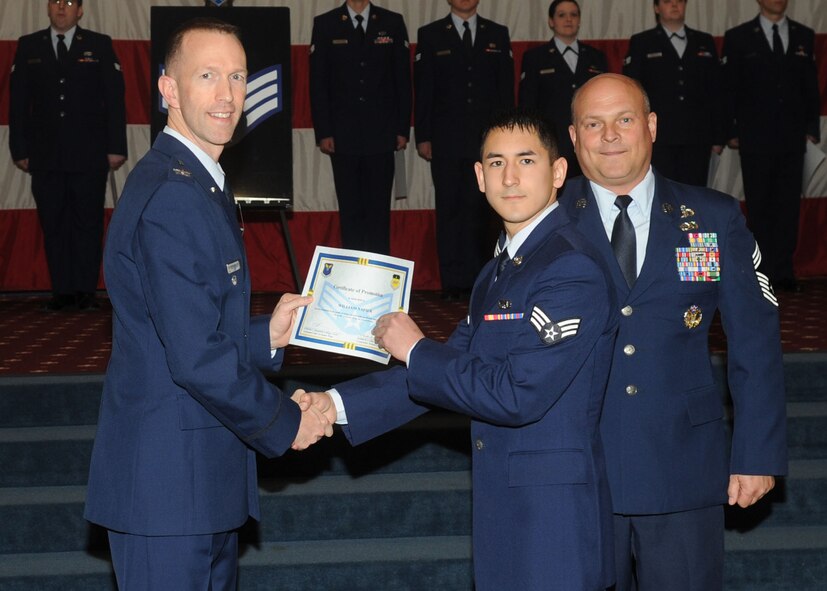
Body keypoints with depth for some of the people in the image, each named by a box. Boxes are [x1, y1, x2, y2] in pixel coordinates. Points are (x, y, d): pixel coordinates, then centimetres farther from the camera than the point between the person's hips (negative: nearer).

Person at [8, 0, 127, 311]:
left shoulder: (99, 45, 6)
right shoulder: (28, 46, 10)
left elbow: (115, 99, 2)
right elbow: (18, 101, 9)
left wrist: (116, 147, -4)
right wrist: (20, 149, 2)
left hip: (89, 156, -2)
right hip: (45, 155, 2)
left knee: (88, 223, 1)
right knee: (53, 224, 3)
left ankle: (86, 291, 7)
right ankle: (62, 291, 9)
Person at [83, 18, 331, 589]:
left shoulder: (200, 184, 15)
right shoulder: (171, 198, -20)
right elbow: (197, 358, -24)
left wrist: (267, 335, 5)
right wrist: (285, 423, -12)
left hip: (204, 476, 10)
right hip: (170, 481, -10)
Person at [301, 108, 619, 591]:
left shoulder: (572, 269, -16)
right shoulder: (498, 272, 15)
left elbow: (517, 395, -22)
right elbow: (449, 368, 13)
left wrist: (415, 349, -12)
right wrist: (338, 405, 3)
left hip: (554, 515, -9)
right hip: (503, 511, 9)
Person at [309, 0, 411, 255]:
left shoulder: (393, 23, 7)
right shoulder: (325, 24, 5)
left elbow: (403, 79, 7)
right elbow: (317, 83, 3)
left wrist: (402, 129, 1)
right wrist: (323, 133, -4)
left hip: (381, 135, 0)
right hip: (343, 136, 0)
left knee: (379, 208, 0)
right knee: (350, 209, 4)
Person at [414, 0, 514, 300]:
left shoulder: (498, 34, 11)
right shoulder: (430, 35, 7)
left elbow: (506, 89, 9)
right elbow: (423, 91, 4)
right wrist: (423, 137, -2)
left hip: (487, 139, 1)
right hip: (446, 140, -1)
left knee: (481, 211, 1)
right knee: (449, 210, 2)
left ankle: (477, 280, 7)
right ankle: (452, 281, 6)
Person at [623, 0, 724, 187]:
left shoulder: (705, 42, 15)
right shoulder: (641, 43, 7)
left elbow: (715, 92, 13)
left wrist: (718, 136, 7)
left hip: (697, 138, 2)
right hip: (657, 138, -2)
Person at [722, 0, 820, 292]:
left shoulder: (804, 36, 10)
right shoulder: (738, 37, 2)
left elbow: (811, 85, 11)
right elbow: (728, 87, 1)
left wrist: (812, 127, 5)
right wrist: (731, 132, -3)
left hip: (792, 137, 2)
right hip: (755, 137, -2)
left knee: (789, 204, 2)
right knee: (759, 206, 4)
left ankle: (783, 270, 8)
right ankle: (764, 271, 12)